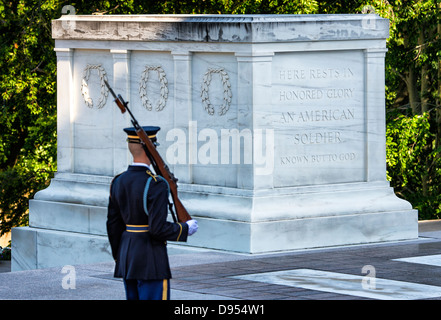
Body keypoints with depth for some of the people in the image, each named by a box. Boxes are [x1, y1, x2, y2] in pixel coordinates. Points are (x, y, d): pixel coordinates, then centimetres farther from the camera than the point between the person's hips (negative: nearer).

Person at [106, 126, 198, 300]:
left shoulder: (118, 182, 6)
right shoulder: (156, 184, -17)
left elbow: (113, 225, 10)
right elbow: (158, 228, -22)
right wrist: (185, 229, -5)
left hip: (127, 254, 8)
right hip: (151, 259, -8)